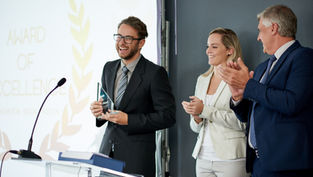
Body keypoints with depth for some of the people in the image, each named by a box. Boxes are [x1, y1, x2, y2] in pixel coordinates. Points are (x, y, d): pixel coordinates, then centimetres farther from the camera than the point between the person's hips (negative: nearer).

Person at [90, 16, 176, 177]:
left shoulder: (155, 73, -9)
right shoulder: (109, 68, 11)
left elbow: (167, 116, -13)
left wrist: (128, 119, -19)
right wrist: (98, 111, -4)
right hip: (108, 150, 5)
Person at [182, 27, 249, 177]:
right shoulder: (202, 79, 15)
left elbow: (241, 122, -17)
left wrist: (204, 110, -17)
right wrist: (196, 116, -4)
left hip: (230, 160, -6)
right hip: (203, 158, 6)